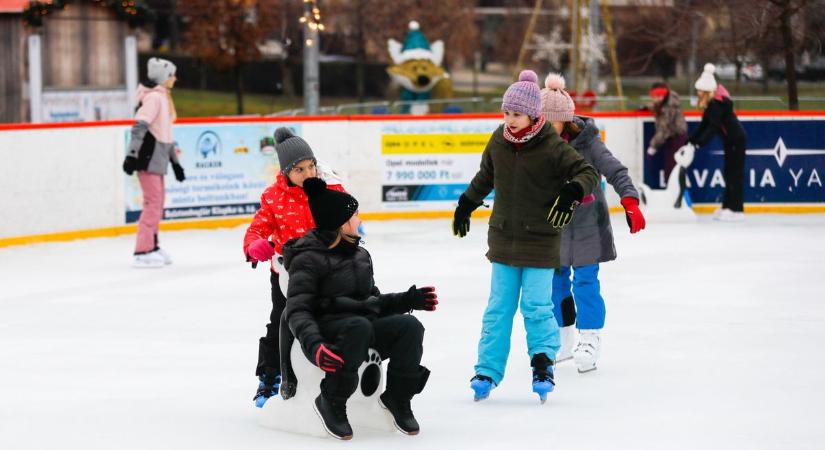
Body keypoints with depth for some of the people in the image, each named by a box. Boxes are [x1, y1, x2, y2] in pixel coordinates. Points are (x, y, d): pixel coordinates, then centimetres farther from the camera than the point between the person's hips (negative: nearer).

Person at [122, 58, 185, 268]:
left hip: (157, 158, 10)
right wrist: (132, 155, -28)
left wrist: (175, 161, 24)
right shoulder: (154, 97, -13)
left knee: (157, 201, 15)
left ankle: (152, 246, 23)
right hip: (147, 156, -10)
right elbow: (139, 127, -22)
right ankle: (142, 252, -10)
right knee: (153, 202, -10)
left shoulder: (163, 97, 18)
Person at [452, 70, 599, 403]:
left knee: (536, 307, -4)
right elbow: (486, 175, 19)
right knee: (498, 307, 7)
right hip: (504, 237, 4)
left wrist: (572, 192, -29)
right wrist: (466, 204, 27)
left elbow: (588, 173, -10)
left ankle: (543, 365, 9)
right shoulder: (499, 141, 1)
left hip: (539, 241, -4)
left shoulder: (552, 147, -14)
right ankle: (487, 371, 11)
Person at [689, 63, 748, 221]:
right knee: (729, 173, 13)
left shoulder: (718, 103, -21)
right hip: (730, 140, 10)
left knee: (735, 174, -7)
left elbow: (714, 127, -27)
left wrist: (699, 143, -31)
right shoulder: (711, 103, 8)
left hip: (737, 140, -10)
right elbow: (704, 124, 10)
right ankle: (727, 207, 19)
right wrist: (691, 140, 4)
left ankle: (737, 210, -4)